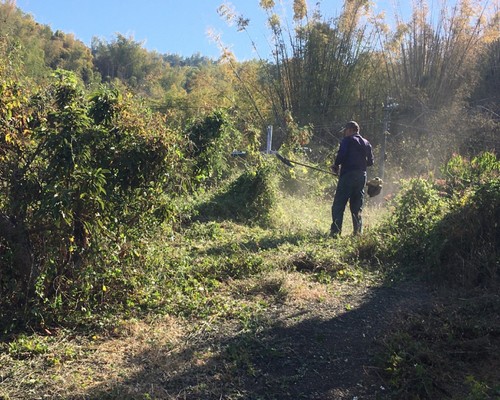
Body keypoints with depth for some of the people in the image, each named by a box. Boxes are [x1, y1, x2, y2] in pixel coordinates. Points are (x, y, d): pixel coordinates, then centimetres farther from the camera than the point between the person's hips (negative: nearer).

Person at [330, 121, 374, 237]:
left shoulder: (348, 140, -3)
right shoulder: (366, 143, 16)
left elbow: (341, 155, -14)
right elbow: (370, 162, 15)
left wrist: (336, 166, 3)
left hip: (348, 175, -6)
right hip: (362, 176, 7)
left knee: (338, 205, -5)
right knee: (357, 207, 13)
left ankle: (335, 232, -11)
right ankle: (358, 233, 10)